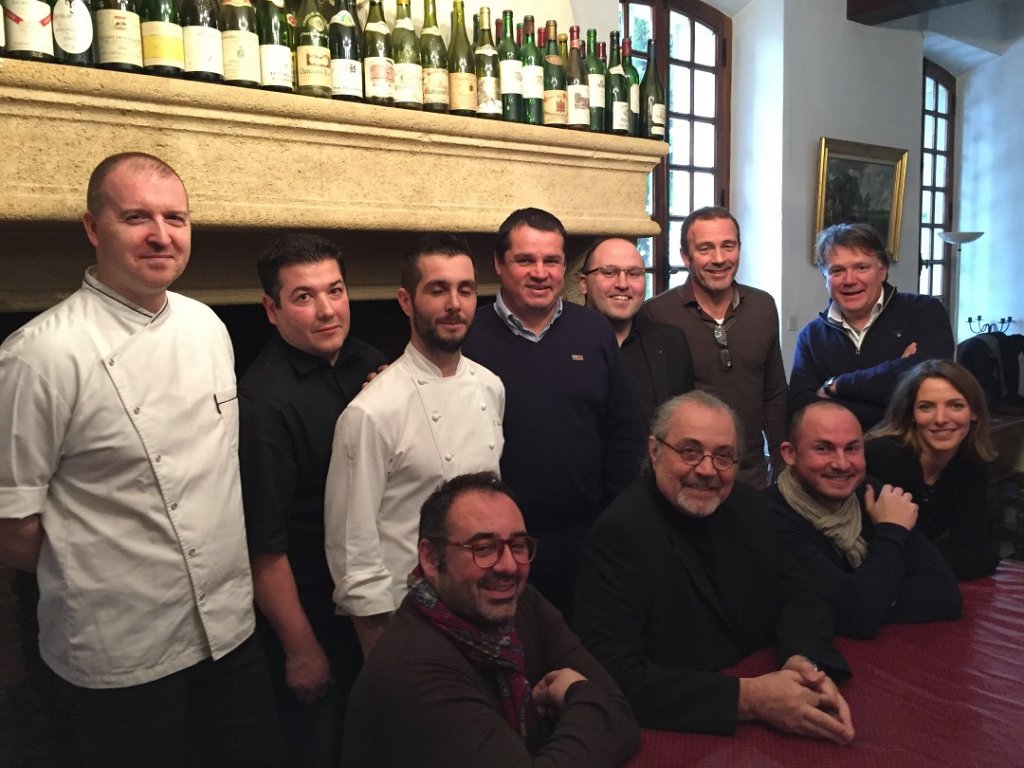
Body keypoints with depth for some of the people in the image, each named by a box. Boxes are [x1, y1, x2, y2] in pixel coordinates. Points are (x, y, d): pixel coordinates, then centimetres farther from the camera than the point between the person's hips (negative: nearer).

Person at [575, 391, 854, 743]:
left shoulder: (746, 504, 2)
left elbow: (795, 593, 5)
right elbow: (615, 674, -24)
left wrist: (802, 660, -16)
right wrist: (746, 698, -26)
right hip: (677, 734, -6)